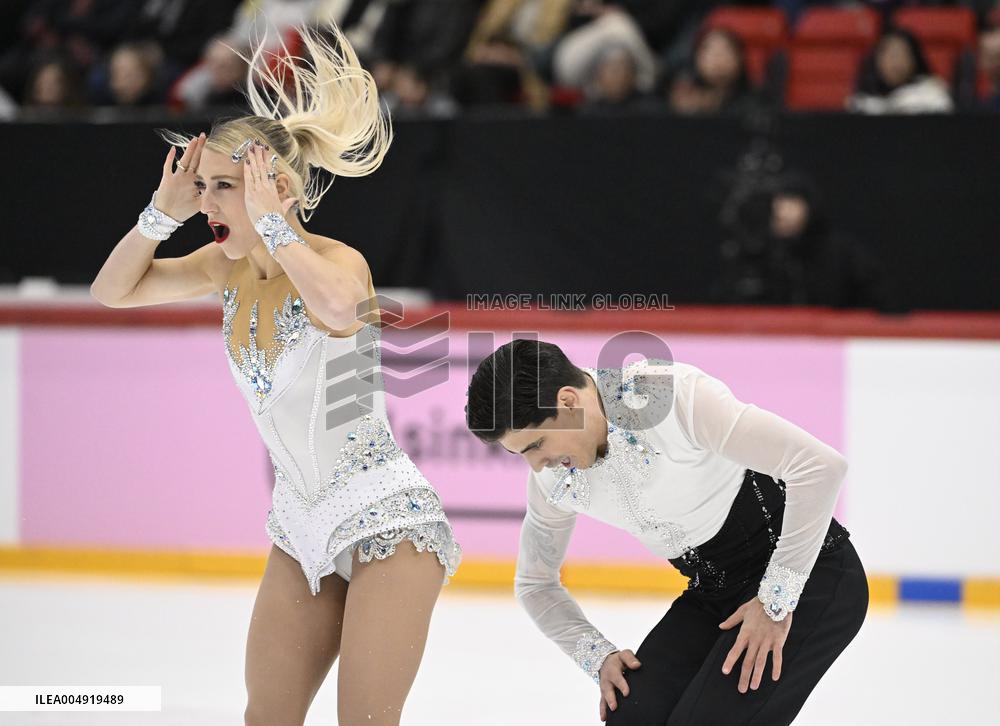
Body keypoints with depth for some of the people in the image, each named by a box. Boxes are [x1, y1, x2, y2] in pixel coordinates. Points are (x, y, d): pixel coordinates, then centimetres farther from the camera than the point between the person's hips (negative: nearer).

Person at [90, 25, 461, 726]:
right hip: (303, 523, 8)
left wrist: (270, 220, -33)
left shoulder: (337, 262, -19)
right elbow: (113, 290, 7)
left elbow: (339, 305, -44)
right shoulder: (230, 267, 3)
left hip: (385, 517, -8)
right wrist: (165, 210, -7)